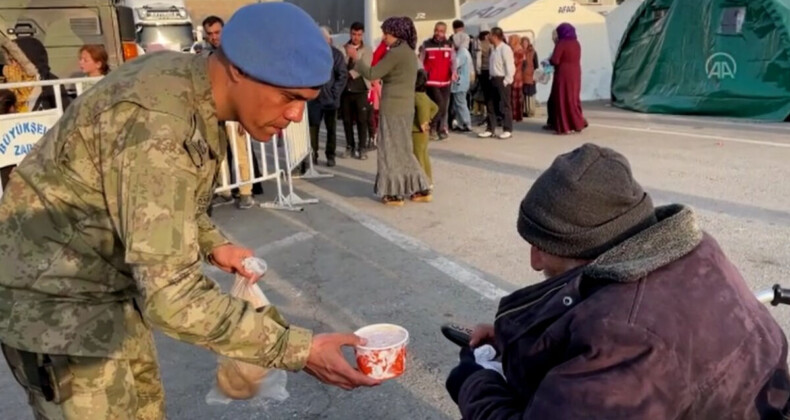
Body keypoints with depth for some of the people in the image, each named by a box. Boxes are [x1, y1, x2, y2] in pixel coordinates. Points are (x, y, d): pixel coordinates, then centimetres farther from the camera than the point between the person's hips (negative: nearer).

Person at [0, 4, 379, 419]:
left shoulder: (184, 80, -3)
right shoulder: (158, 124, -32)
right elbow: (170, 295, -33)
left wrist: (212, 244, 0)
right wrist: (298, 350, -31)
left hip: (110, 286, 9)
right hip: (56, 299, -9)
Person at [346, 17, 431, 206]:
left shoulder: (396, 53, -15)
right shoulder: (408, 52, 14)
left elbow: (371, 74, -14)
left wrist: (355, 58, -4)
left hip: (393, 108, -9)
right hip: (405, 107, 9)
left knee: (391, 150, 1)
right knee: (403, 150, 16)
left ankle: (394, 193, 7)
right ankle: (419, 189, 18)